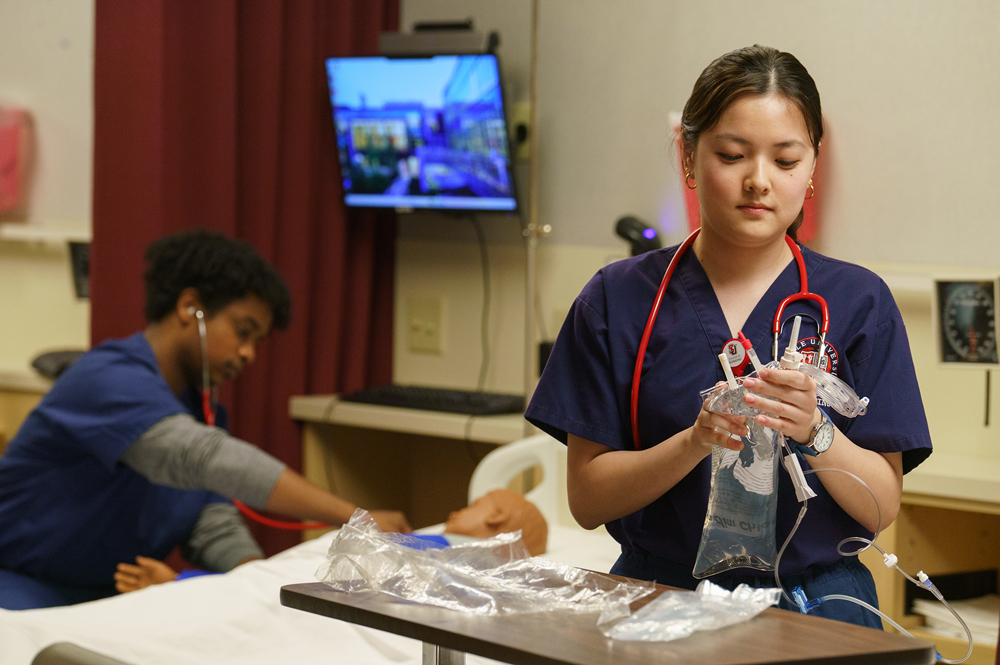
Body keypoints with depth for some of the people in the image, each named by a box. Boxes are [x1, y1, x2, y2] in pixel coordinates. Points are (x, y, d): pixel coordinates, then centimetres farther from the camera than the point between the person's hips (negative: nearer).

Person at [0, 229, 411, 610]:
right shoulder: (110, 380, -20)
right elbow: (204, 458, -35)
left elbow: (215, 530, 1)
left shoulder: (200, 409, 10)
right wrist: (352, 518, -39)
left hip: (115, 596, 8)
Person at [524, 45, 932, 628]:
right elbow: (587, 499, 1)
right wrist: (695, 442, -15)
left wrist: (815, 432, -16)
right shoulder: (619, 299, 6)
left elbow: (882, 509, 2)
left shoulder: (858, 302, 6)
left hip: (815, 604, 1)